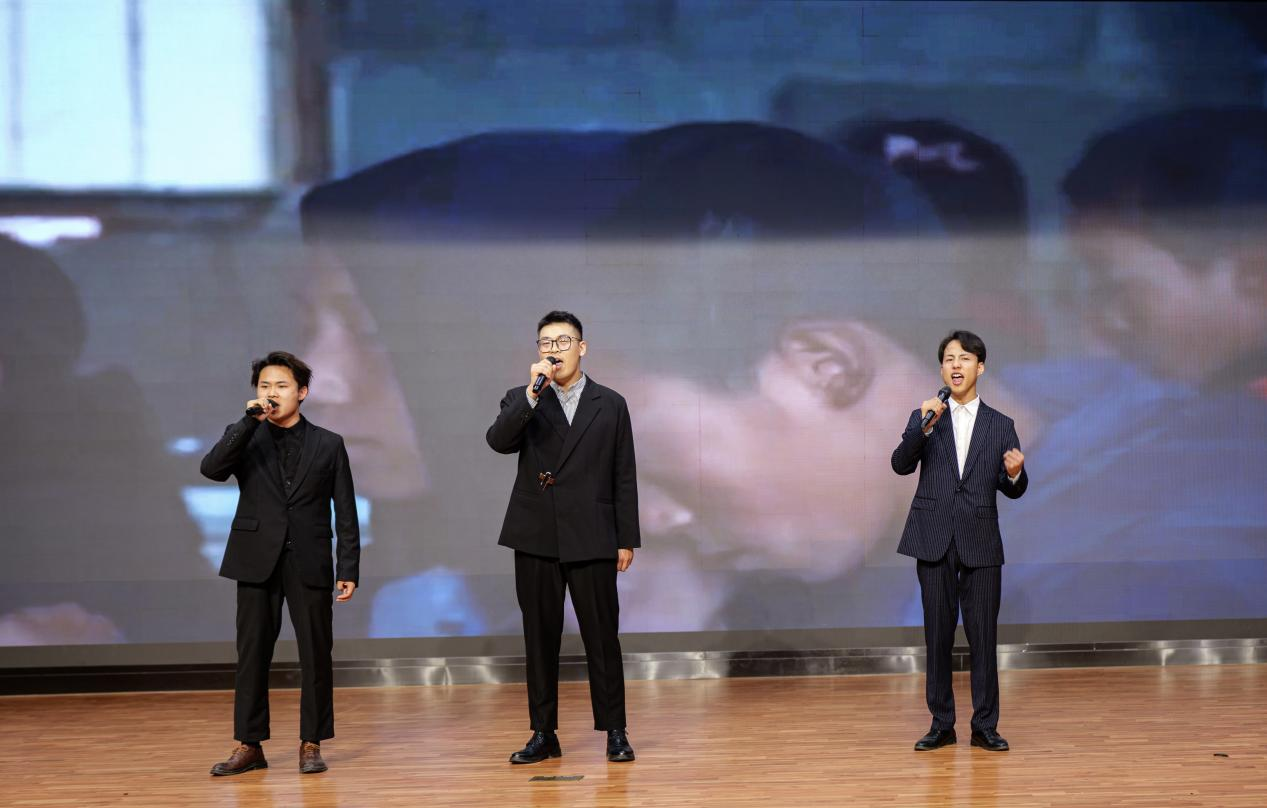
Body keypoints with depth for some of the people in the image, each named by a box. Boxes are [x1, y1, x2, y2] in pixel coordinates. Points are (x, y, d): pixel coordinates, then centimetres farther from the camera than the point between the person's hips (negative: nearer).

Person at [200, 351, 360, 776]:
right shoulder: (244, 438, 8)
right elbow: (211, 468, -13)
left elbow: (345, 513, 5)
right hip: (257, 561, 1)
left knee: (315, 654, 1)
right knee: (252, 653, 2)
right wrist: (251, 420, -17)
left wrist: (349, 569, -3)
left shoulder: (328, 445, 6)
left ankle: (311, 744, 10)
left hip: (309, 564, 0)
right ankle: (249, 745, 9)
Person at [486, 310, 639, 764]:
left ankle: (614, 732, 8)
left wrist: (627, 539, 2)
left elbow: (624, 477, 6)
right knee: (540, 639, 6)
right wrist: (532, 394, -23)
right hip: (536, 539, 1)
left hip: (591, 540, -1)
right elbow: (498, 441, -13)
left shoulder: (610, 404, 7)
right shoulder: (522, 401, 7)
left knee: (602, 637, 0)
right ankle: (543, 735, 12)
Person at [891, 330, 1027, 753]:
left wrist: (1015, 473, -15)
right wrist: (924, 426, -21)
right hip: (934, 540, 0)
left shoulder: (1000, 425, 8)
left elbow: (1013, 491, 7)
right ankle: (941, 724, 12)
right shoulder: (924, 418, 7)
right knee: (938, 635, 4)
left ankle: (985, 726, 7)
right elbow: (901, 465, -8)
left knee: (983, 636, -1)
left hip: (980, 542, 0)